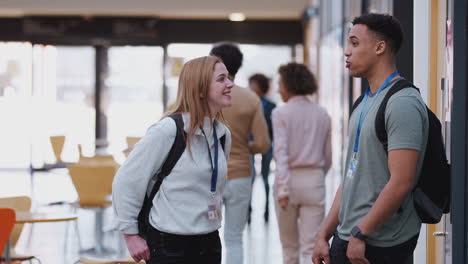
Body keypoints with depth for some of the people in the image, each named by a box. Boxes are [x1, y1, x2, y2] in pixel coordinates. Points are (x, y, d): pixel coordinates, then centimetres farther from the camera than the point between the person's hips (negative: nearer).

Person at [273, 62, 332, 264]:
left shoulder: (281, 113, -5)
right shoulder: (322, 114, 6)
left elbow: (281, 152, -15)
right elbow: (327, 157, 11)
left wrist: (283, 188, -19)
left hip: (289, 179, -2)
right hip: (314, 179, 2)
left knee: (289, 245, 15)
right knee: (311, 246, -2)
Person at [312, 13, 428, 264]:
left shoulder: (403, 104, -14)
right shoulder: (365, 103, 15)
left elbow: (401, 182, -22)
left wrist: (361, 233, -18)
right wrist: (324, 235, 12)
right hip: (347, 238, 9)